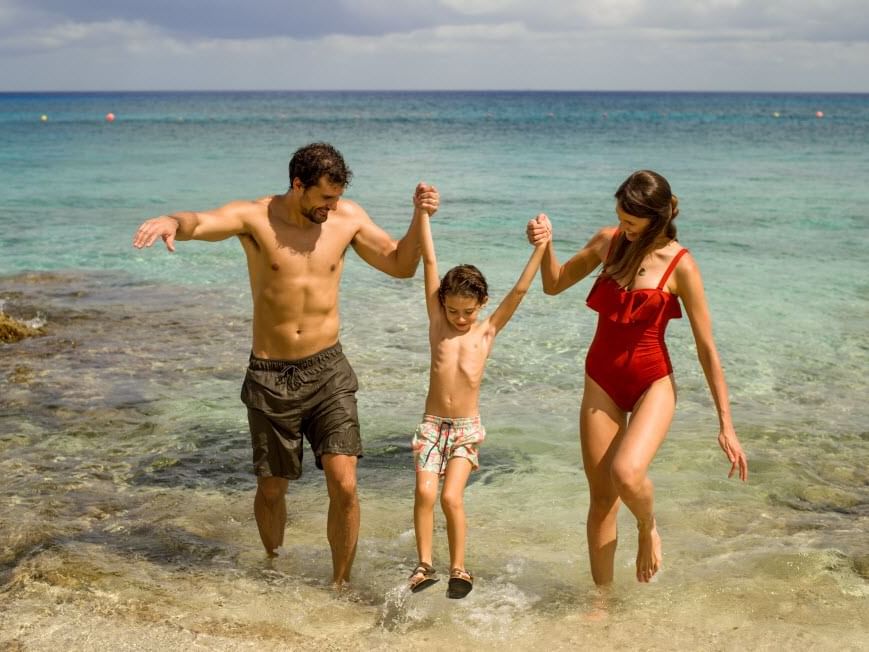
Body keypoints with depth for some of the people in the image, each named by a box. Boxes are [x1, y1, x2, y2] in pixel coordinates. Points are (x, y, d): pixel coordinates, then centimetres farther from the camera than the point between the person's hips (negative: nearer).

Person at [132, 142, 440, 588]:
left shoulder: (348, 218, 0)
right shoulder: (255, 217, -10)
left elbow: (401, 265, 9)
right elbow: (202, 222, -30)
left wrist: (421, 218, -8)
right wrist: (174, 221, -53)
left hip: (328, 371, 1)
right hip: (270, 376, -1)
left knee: (344, 485, -10)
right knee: (271, 488, 13)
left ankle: (340, 585, 11)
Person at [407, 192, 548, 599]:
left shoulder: (487, 332, 1)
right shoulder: (439, 323, 3)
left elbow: (519, 290, -5)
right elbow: (430, 263, -1)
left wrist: (541, 248, -11)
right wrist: (422, 215, -3)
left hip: (467, 428, -1)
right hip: (432, 425, 1)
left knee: (452, 496, -13)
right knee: (425, 491, -14)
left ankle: (458, 568, 3)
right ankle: (424, 565, -2)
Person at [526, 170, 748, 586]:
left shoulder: (679, 266, -14)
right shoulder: (608, 242, -1)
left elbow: (707, 348, -11)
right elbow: (554, 285, 11)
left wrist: (726, 425, -12)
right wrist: (545, 246, -9)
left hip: (652, 383, -4)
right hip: (601, 380, 4)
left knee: (626, 474, -29)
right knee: (601, 497, 7)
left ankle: (648, 530, 7)